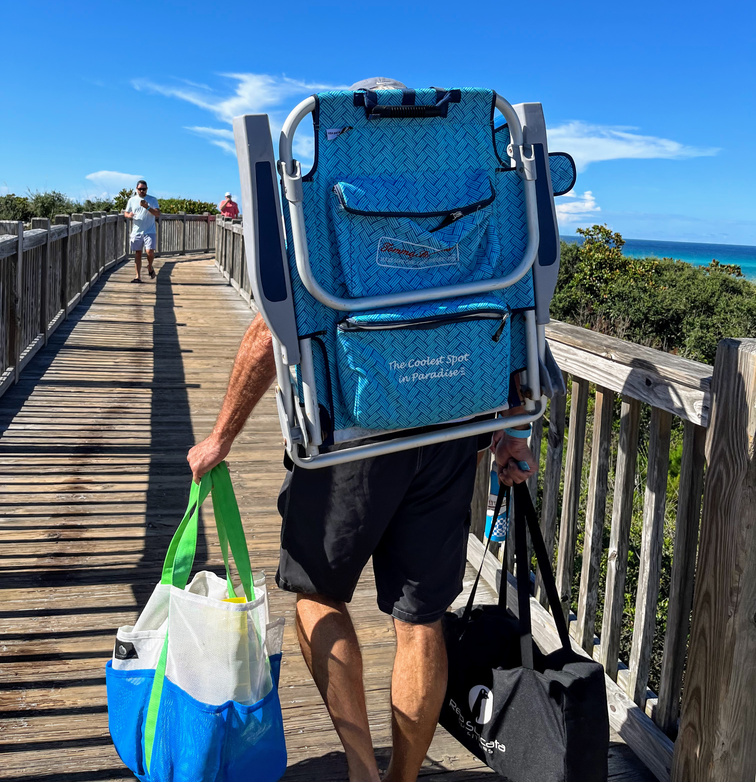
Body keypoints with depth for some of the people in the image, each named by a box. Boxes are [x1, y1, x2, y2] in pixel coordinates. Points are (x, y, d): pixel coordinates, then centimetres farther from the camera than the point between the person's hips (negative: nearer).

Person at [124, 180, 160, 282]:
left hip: (150, 231, -2)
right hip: (136, 231, 3)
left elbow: (158, 213, -7)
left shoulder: (152, 200, 3)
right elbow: (126, 213, 17)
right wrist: (129, 215, -8)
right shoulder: (132, 200, 10)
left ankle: (150, 267, 15)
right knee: (137, 253, 3)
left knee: (149, 251, -16)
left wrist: (147, 207, -20)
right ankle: (138, 276, 7)